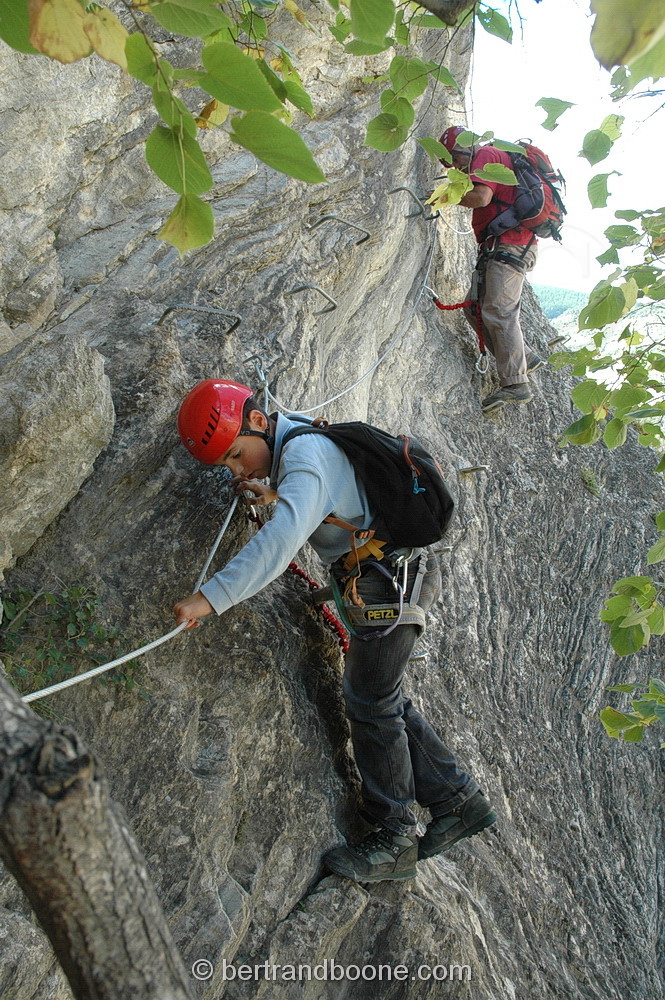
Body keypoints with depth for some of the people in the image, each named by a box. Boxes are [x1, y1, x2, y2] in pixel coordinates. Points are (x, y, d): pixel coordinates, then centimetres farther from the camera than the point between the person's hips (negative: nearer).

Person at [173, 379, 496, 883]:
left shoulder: (305, 451, -21)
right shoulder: (294, 447, 10)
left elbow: (281, 539, -37)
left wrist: (210, 596, -42)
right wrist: (273, 494, 14)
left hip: (391, 581, -10)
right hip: (392, 578, 10)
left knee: (372, 706, -3)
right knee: (386, 701, 13)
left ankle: (394, 840, 9)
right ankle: (459, 800, 22)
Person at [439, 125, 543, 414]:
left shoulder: (486, 156, -4)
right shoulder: (494, 159, 27)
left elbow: (481, 197, -20)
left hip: (508, 246, -11)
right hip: (497, 249, 11)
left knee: (498, 311, -16)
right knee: (474, 306, 8)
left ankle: (515, 383, -18)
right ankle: (525, 358, 9)